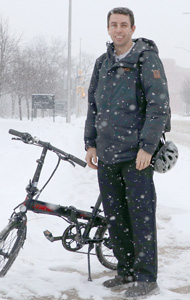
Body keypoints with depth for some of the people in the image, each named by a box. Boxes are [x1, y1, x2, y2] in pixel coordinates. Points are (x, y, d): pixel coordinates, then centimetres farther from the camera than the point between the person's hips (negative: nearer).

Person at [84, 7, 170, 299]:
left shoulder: (147, 59, -5)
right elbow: (93, 105, 19)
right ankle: (126, 271, 23)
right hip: (106, 155, 7)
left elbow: (159, 106, -11)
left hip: (136, 154, -6)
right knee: (114, 216, 11)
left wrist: (147, 147, -16)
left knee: (141, 215, -4)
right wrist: (91, 144, 12)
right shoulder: (102, 63, 15)